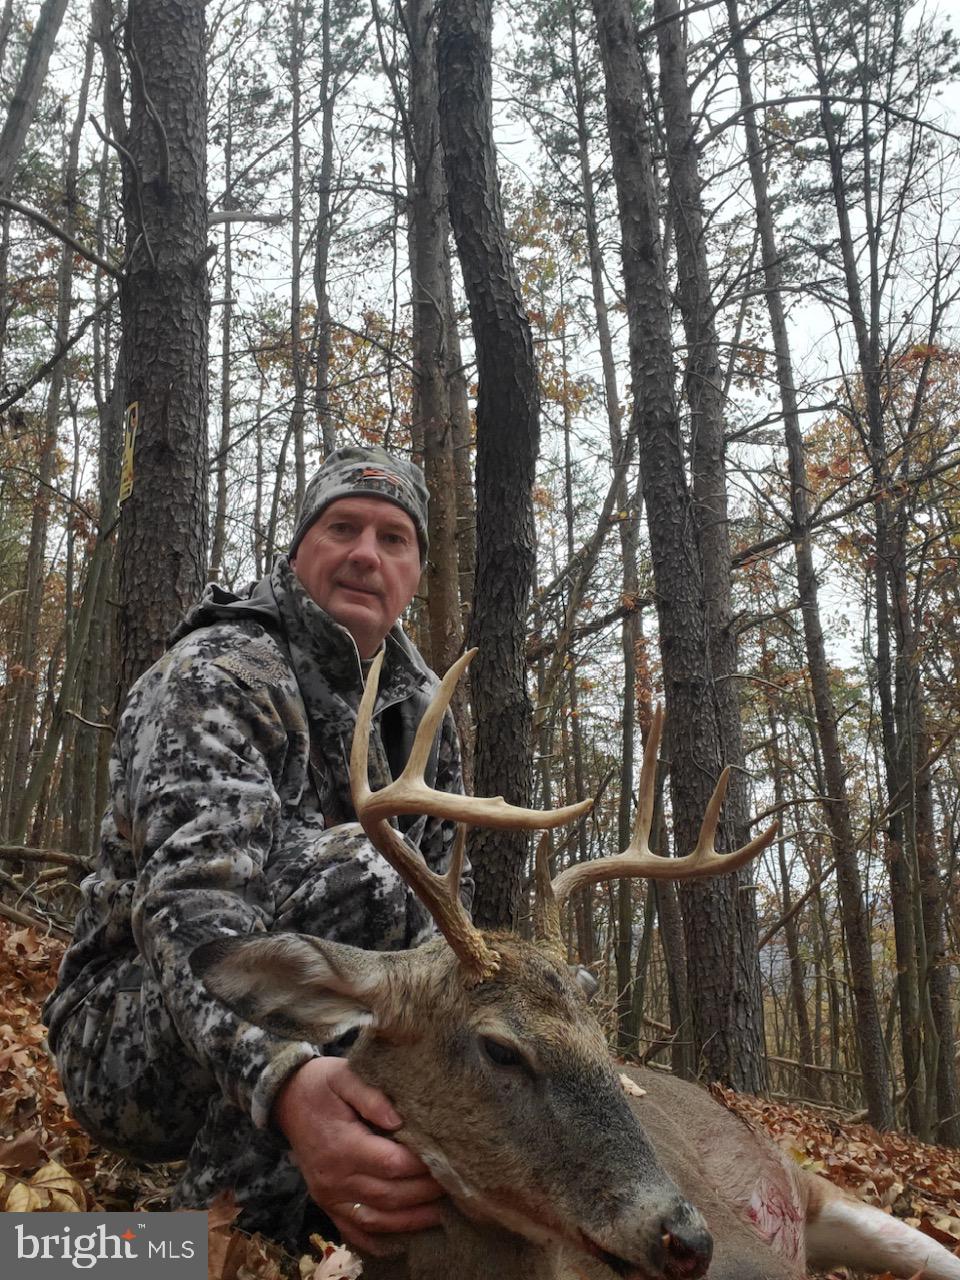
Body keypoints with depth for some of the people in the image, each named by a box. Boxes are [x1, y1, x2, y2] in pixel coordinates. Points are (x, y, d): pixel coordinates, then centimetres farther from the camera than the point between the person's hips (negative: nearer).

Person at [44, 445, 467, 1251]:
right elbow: (192, 897, -36)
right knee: (350, 867, -33)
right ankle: (238, 1227, -25)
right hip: (128, 1042, -7)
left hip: (299, 1049, 8)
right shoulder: (218, 673, -18)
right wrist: (282, 1080, -54)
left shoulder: (421, 707, 6)